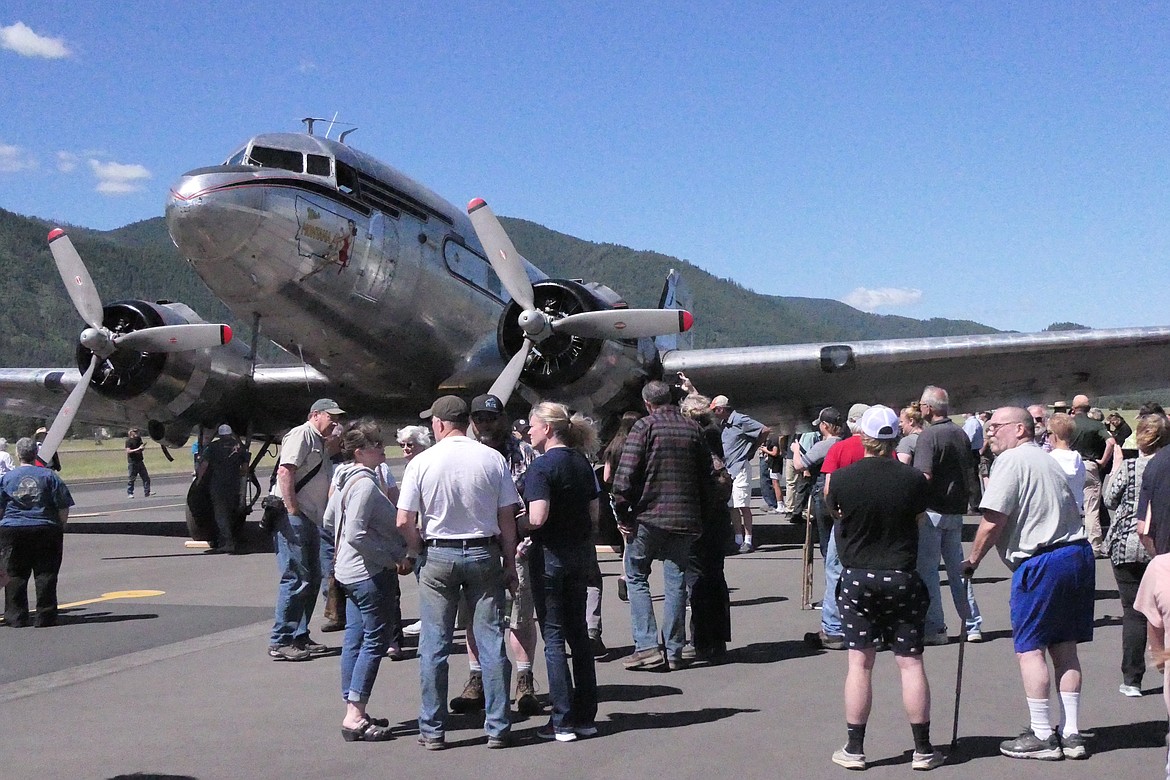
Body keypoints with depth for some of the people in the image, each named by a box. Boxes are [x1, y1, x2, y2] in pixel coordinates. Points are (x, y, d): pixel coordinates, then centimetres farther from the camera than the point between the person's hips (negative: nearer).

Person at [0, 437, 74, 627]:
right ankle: (45, 616, 3)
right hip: (46, 531, -1)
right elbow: (63, 508, -2)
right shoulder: (49, 476, -1)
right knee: (45, 575, 3)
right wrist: (61, 527, 9)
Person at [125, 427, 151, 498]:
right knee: (131, 478, 0)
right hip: (132, 462, -7)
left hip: (140, 461, 7)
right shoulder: (129, 441, -9)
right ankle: (130, 493, 9)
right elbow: (128, 451, -18)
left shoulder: (139, 438, 11)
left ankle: (147, 492, 5)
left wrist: (143, 446, -2)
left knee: (146, 477, 2)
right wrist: (138, 449, -24)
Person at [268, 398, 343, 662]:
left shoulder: (320, 442, 23)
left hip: (310, 519, 11)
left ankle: (300, 637, 21)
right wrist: (292, 510, -22)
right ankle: (280, 642, -5)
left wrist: (334, 443, 12)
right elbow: (285, 470, -20)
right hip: (292, 516, -11)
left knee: (312, 578, 13)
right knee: (295, 579, -10)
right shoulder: (302, 434, -8)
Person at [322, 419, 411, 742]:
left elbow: (329, 521, 20)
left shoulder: (344, 477, 11)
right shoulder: (365, 483, -19)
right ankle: (355, 718, -5)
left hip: (349, 570, 10)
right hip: (371, 572, -10)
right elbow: (356, 534, -26)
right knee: (376, 640, -5)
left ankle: (353, 712, 19)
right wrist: (392, 560, -18)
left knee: (355, 639, 13)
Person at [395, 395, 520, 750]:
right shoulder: (493, 459, -2)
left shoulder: (422, 463, -5)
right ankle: (497, 727, 10)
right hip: (484, 553, 1)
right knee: (491, 642, 6)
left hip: (438, 556, -1)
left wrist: (420, 552, 11)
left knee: (434, 647, 6)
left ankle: (433, 730, 12)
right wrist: (510, 564, 10)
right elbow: (507, 518, 0)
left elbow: (404, 522, -7)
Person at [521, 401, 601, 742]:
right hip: (581, 552, 7)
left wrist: (513, 525, -5)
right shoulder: (582, 462, 8)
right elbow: (594, 513, 10)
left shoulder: (541, 466, -14)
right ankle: (586, 716, 17)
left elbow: (537, 518, -22)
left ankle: (563, 722, 2)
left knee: (553, 637, 0)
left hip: (550, 555, -7)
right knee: (578, 633, 13)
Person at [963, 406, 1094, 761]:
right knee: (1064, 646, 12)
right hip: (1078, 553, 9)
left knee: (1029, 648, 0)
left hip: (1041, 561, -9)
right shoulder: (1047, 459, 19)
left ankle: (1041, 735, 4)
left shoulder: (1011, 460, -8)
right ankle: (1071, 734, 15)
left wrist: (973, 559, -2)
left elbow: (993, 521, -14)